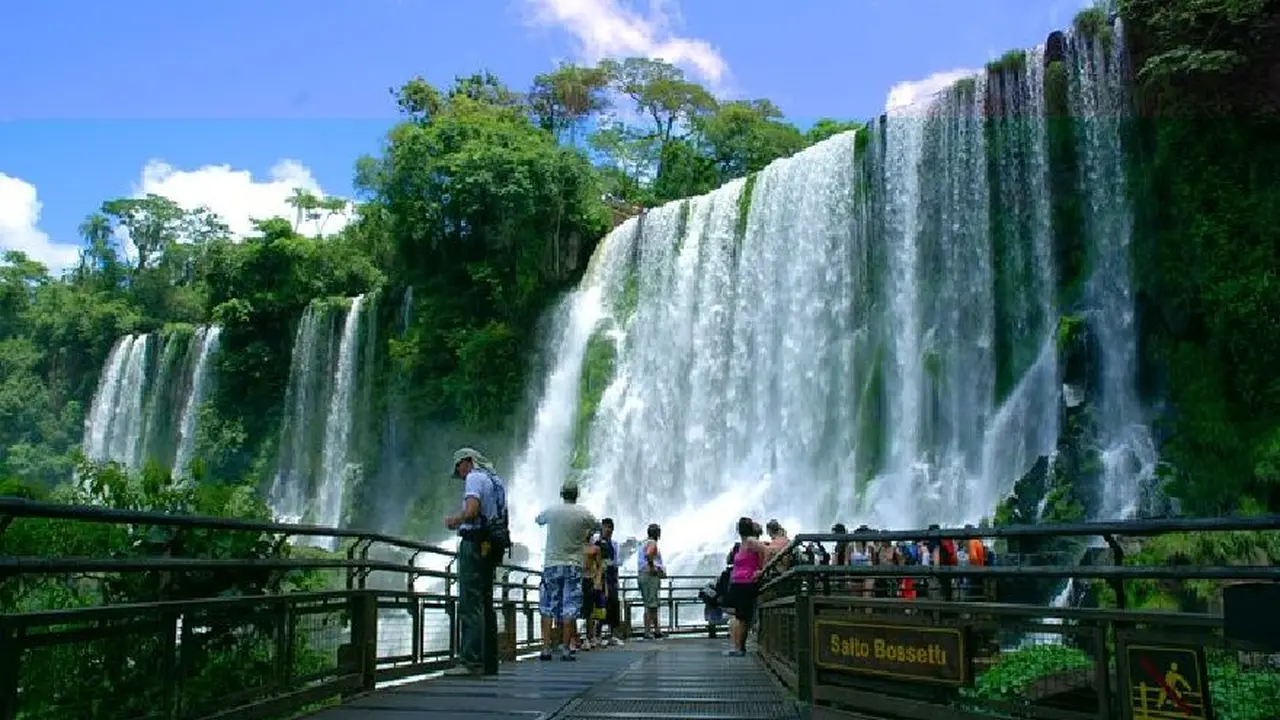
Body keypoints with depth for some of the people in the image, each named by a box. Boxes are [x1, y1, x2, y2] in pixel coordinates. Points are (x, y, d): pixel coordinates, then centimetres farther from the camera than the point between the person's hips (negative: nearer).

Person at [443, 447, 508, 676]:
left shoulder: (474, 478, -7)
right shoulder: (497, 481, 20)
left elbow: (471, 511, -22)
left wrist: (454, 520, -2)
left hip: (474, 544, -9)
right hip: (492, 546, 9)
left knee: (470, 604, -10)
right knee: (485, 603, 12)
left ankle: (471, 662, -13)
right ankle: (489, 662, 15)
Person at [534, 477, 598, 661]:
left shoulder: (551, 511, -1)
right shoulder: (584, 514, -4)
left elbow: (538, 520, 18)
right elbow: (597, 526, 14)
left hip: (551, 564, 1)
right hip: (573, 565, -1)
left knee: (547, 608, 6)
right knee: (570, 608, 3)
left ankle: (546, 648, 3)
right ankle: (566, 649, 2)